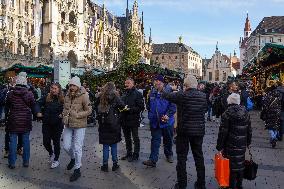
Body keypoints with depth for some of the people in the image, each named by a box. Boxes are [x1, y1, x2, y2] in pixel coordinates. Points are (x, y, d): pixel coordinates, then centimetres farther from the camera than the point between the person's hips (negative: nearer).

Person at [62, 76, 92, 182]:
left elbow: (89, 111, -12)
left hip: (79, 125, -6)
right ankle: (73, 158, 42)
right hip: (68, 125, 6)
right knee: (66, 146, 10)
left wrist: (77, 115, -20)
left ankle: (77, 170, 17)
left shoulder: (84, 96, -13)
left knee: (77, 147, 1)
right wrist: (65, 115, 3)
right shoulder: (67, 96, 7)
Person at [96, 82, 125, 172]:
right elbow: (122, 106, -12)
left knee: (105, 145, 9)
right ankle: (115, 164, 15)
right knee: (114, 144, 9)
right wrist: (117, 95, 0)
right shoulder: (114, 96, -8)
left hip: (103, 124, 3)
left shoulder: (100, 97, 2)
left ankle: (105, 165, 13)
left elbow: (97, 107, 9)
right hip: (113, 124, -2)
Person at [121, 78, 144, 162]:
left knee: (135, 138, 5)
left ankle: (135, 155, 15)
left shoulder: (137, 94, -9)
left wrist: (130, 109, -22)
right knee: (127, 138, 16)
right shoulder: (124, 94, 12)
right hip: (125, 119, 7)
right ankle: (129, 154, 29)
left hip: (133, 119, -7)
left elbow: (141, 107, -15)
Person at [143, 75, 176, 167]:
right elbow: (149, 106, 15)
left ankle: (169, 155, 38)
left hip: (167, 121, -2)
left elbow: (173, 106, -13)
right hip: (155, 122, 2)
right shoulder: (152, 93, 3)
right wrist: (150, 115, 8)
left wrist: (168, 115, -26)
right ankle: (152, 160, 1)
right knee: (155, 140, 0)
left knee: (168, 140, 16)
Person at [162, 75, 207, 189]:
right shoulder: (203, 96, -2)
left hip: (184, 130, -4)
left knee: (182, 157, 8)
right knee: (198, 156, 15)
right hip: (199, 130, 4)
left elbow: (165, 96, -4)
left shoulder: (181, 95, -15)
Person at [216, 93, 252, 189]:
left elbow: (223, 131, -15)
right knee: (240, 163, 17)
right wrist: (248, 142, 23)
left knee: (232, 165, 5)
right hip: (242, 144, 6)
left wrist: (220, 146, -9)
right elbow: (249, 130, 13)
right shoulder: (245, 112, 5)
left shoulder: (227, 113, -13)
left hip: (231, 144, -6)